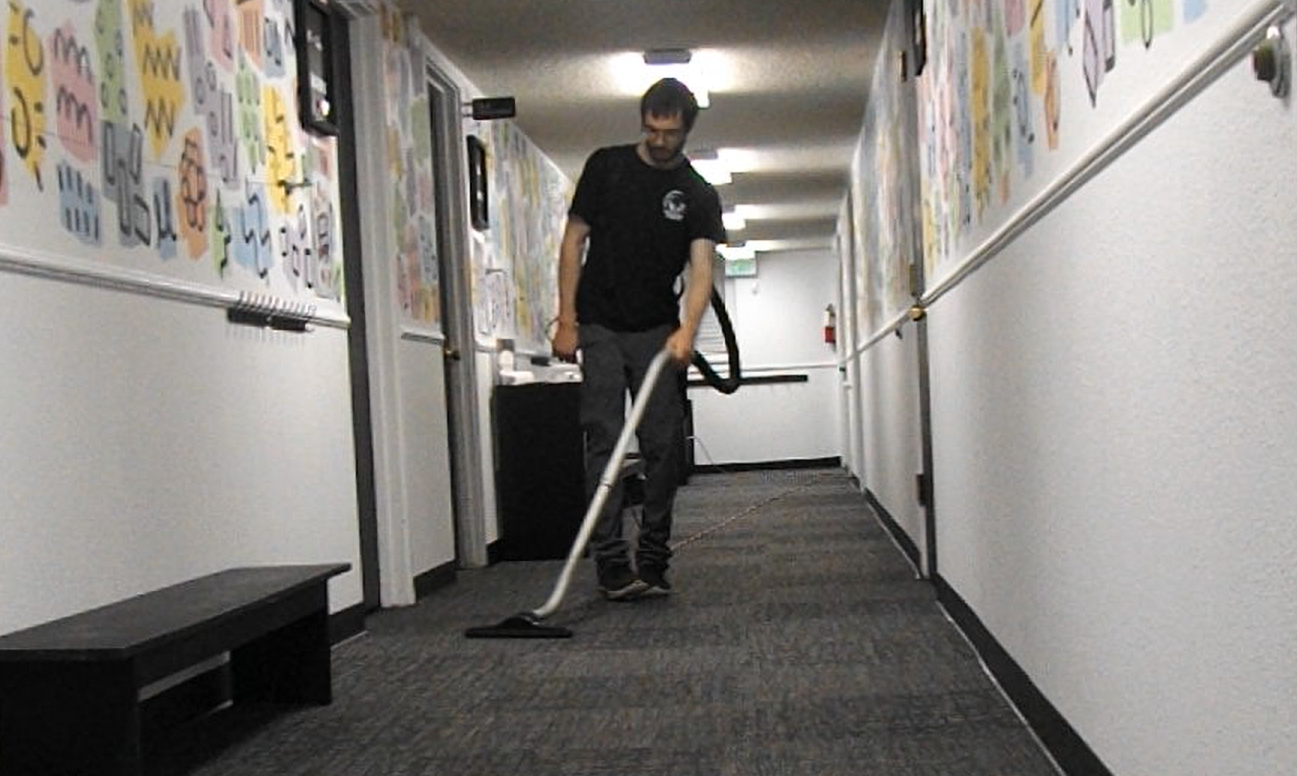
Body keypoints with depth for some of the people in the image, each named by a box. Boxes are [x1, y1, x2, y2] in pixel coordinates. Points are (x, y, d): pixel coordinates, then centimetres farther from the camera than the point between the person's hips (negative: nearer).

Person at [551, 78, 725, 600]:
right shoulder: (606, 166, 4)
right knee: (604, 443, -7)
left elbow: (701, 267, -9)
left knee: (665, 446, -1)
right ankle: (612, 566, -7)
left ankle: (652, 564, 9)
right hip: (600, 328, -1)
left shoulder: (698, 195, 3)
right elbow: (574, 239, 4)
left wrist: (686, 331, -27)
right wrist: (566, 320, -4)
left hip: (658, 332, 1)